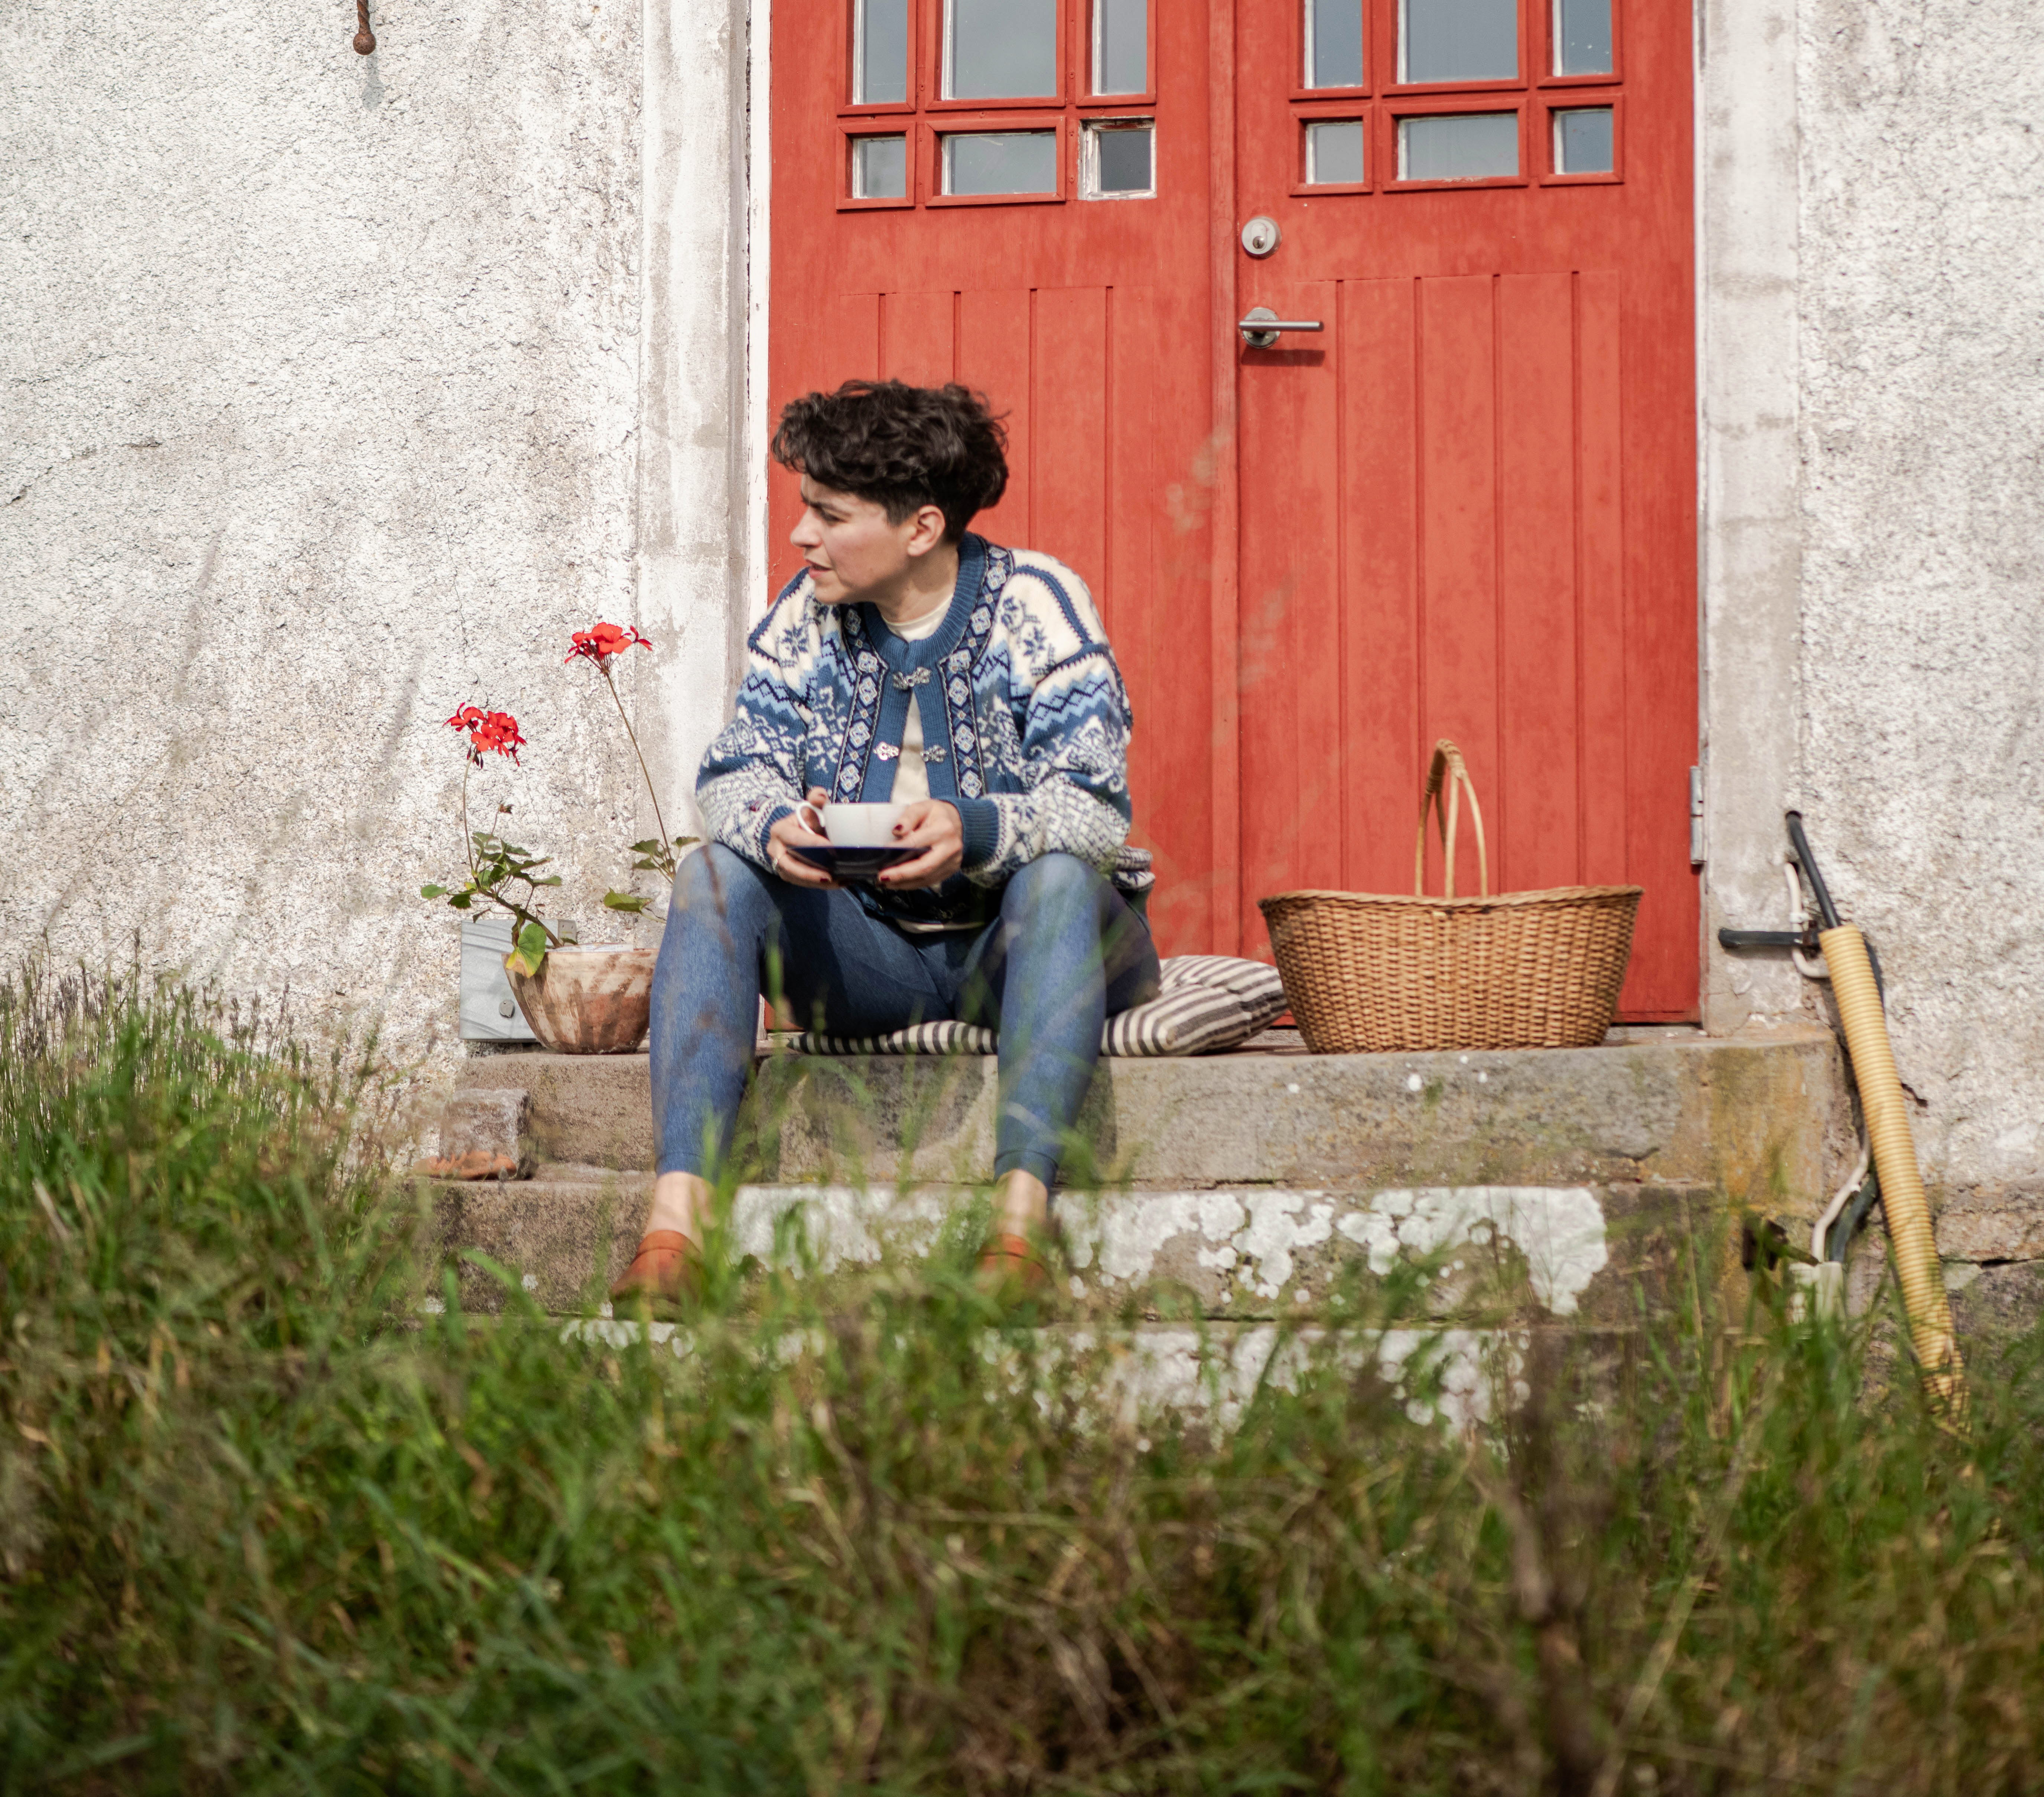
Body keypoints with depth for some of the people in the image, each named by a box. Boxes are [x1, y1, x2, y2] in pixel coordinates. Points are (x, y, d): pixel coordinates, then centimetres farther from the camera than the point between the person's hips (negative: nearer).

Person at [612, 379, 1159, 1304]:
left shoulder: (1037, 604, -10)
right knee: (713, 875, -20)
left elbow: (1097, 811, -19)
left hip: (1022, 950, -4)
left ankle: (1020, 1218, -46)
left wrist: (977, 832, -40)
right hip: (871, 957, 4)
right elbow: (734, 774, -4)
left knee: (1062, 876, -36)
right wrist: (774, 826, -28)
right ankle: (675, 1219, -34)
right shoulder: (806, 615, 2)